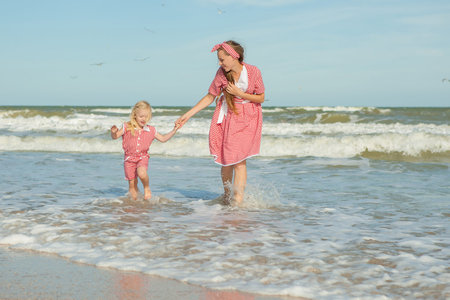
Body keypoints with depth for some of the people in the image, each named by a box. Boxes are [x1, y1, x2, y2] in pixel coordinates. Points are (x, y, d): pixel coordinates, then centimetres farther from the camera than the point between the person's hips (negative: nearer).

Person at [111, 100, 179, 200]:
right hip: (129, 158, 0)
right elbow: (115, 137, -6)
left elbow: (163, 139, 14)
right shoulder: (127, 128, -4)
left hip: (142, 157, 0)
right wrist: (113, 132, -29)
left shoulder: (151, 130, 3)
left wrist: (174, 130, 5)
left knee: (142, 173, -31)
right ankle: (135, 199, 27)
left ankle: (147, 188, -2)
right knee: (132, 184, 1)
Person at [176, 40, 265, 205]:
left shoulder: (253, 71, -14)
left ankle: (237, 200, -10)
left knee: (239, 159, -13)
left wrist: (239, 93, -18)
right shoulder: (221, 73, -8)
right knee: (226, 161, 1)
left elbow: (261, 98, -4)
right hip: (227, 116, 2)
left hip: (248, 117, -2)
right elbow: (210, 97, 2)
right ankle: (226, 194, 22)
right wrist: (187, 115, 0)